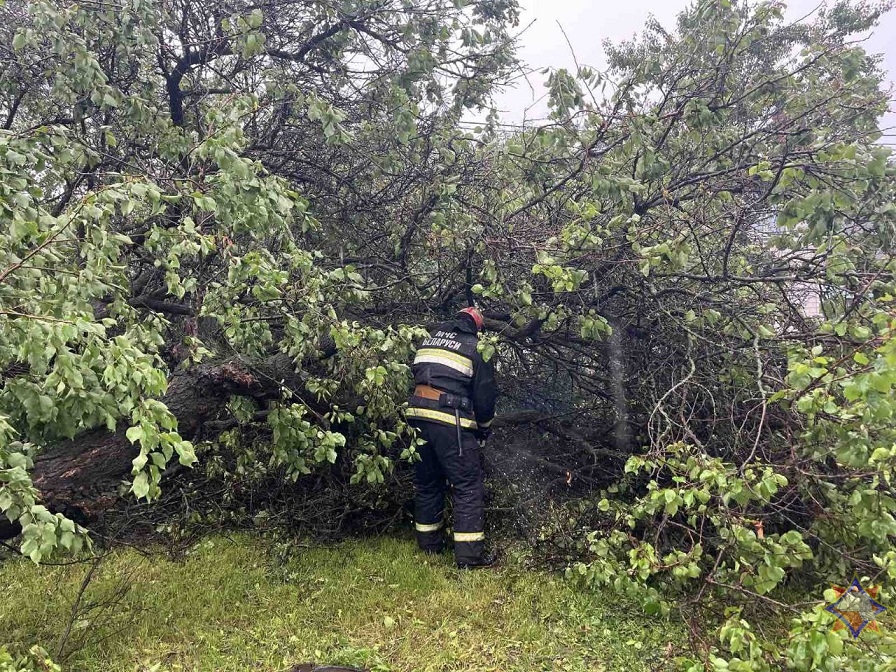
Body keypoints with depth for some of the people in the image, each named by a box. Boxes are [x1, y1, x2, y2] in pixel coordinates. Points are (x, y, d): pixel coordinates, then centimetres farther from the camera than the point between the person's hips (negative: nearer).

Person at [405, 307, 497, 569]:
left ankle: (429, 543, 30)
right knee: (468, 486, 1)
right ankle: (470, 554, 0)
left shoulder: (433, 336, 19)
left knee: (426, 482, 19)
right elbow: (484, 395, 3)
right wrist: (483, 430, 18)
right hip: (450, 420, -6)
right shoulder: (477, 348, 5)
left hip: (417, 414, 6)